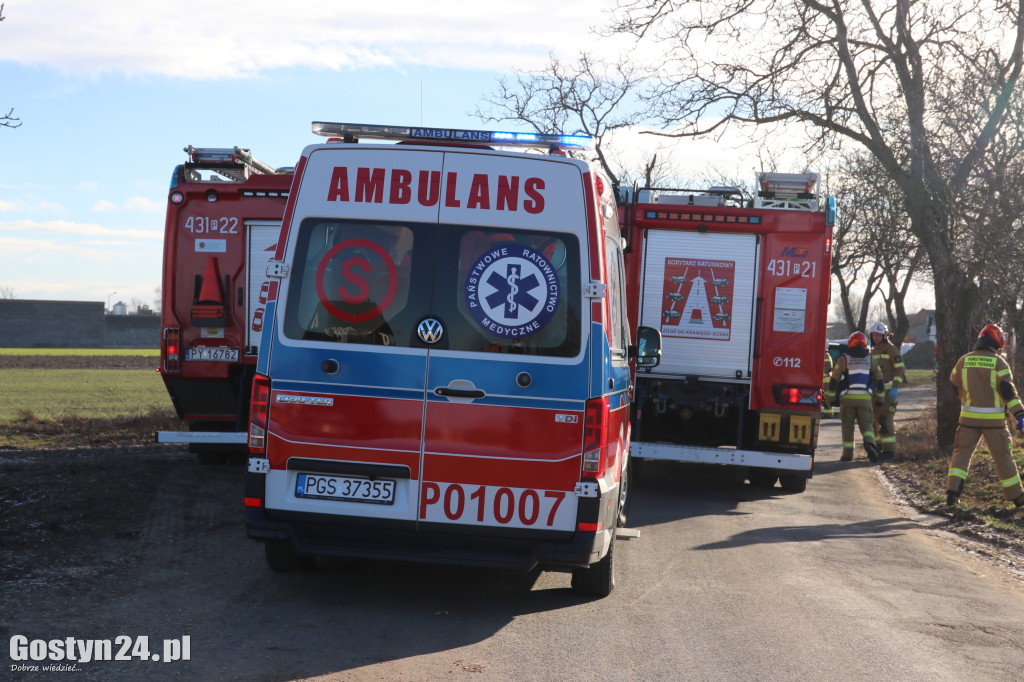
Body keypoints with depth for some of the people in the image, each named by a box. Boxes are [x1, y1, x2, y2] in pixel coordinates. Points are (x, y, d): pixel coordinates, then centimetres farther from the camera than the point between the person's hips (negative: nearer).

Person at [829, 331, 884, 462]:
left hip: (847, 398, -1)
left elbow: (834, 380, 1)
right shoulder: (871, 359, 11)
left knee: (847, 426, 11)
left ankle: (847, 453, 9)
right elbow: (879, 381, 13)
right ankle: (869, 443, -25)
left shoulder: (844, 359, 4)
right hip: (865, 398, 1)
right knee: (866, 425, 4)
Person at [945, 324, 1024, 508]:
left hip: (969, 417, 2)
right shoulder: (998, 362, -7)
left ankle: (953, 490, -7)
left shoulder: (964, 360, 4)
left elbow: (954, 387, 15)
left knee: (961, 453, 8)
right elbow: (1008, 390, -14)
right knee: (1003, 457, 7)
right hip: (993, 418, -2)